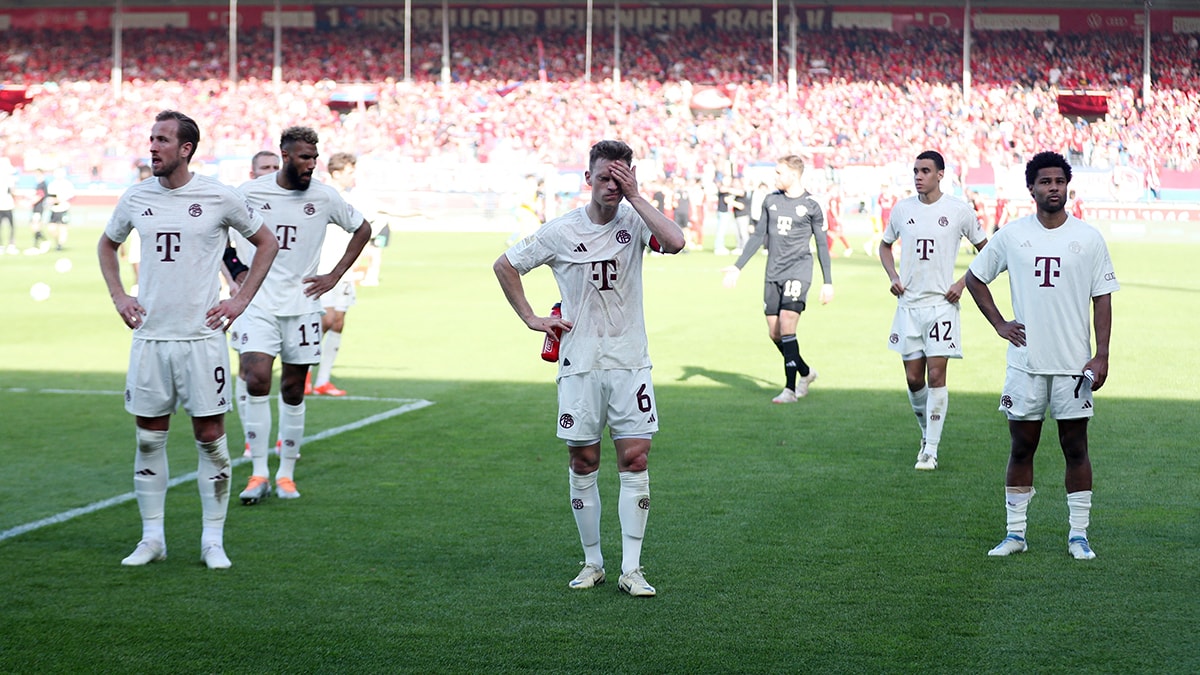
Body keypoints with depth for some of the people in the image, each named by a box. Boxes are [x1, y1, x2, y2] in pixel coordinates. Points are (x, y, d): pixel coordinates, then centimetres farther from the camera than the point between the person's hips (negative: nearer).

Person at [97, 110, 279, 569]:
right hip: (149, 337, 3)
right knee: (149, 439, 6)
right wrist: (118, 296, 12)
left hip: (202, 337, -3)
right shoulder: (136, 199, 5)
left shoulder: (219, 198, -4)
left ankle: (213, 540, 9)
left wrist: (242, 299, 2)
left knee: (210, 438, 0)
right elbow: (107, 244, 24)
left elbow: (266, 243, 8)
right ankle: (152, 537, 16)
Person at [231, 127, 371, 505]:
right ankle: (259, 473, -10)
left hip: (301, 305, 1)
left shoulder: (324, 197, -1)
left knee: (293, 392, 5)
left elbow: (362, 229, 14)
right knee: (256, 380, -16)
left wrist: (334, 276, 7)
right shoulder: (250, 192, -3)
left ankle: (286, 474, 17)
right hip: (259, 304, -1)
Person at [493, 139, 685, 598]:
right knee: (583, 463, 5)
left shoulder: (634, 223, -1)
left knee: (635, 459, -4)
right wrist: (530, 318, 4)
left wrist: (635, 197, -18)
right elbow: (505, 266, 10)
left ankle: (631, 569, 1)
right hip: (579, 365, 0)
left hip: (630, 364, 0)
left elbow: (675, 242, -23)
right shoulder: (561, 231, -2)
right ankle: (592, 563, 18)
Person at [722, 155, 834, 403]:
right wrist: (737, 266, 10)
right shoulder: (770, 201, 10)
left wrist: (828, 282, 2)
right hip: (773, 274, 5)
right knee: (774, 333, 5)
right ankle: (806, 373, 27)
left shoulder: (811, 206, -2)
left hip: (798, 271, -5)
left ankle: (790, 389, -14)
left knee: (786, 327, -18)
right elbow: (758, 236, 16)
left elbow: (822, 245, 3)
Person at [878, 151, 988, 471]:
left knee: (936, 375, -9)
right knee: (913, 378, 4)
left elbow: (985, 251, 7)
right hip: (908, 304, 3)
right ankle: (927, 434, 28)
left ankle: (931, 450, -4)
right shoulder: (902, 209, 6)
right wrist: (892, 277, 5)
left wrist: (962, 283, -4)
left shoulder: (959, 211, -3)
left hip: (942, 304, -3)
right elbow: (885, 245, 22)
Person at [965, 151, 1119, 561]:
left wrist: (1101, 356, -6)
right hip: (1025, 362, 1)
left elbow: (1102, 299, 2)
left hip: (1074, 365, -1)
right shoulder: (1011, 235, 3)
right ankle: (1015, 534, 12)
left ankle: (1078, 535, 9)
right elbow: (974, 277, 15)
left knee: (1076, 447, 2)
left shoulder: (1089, 238, 2)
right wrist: (999, 324, 6)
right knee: (1021, 447, 5)